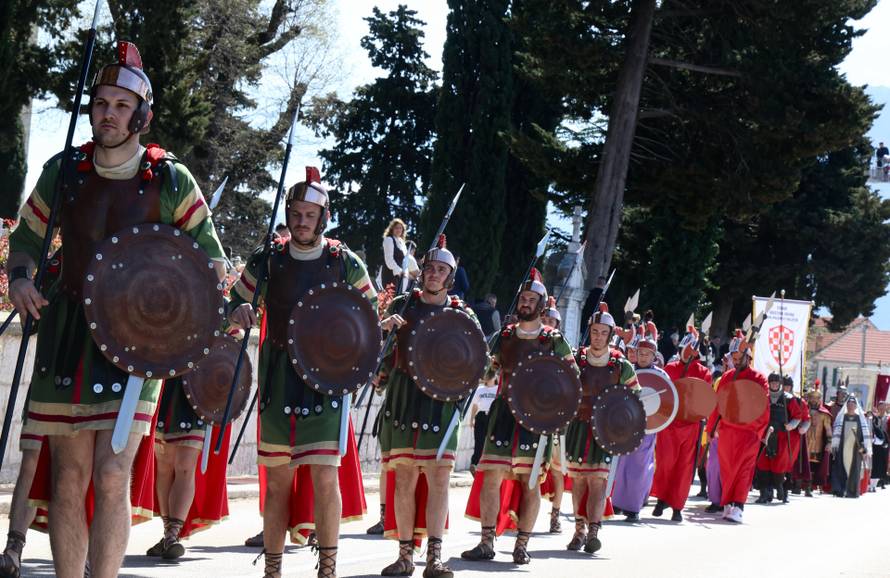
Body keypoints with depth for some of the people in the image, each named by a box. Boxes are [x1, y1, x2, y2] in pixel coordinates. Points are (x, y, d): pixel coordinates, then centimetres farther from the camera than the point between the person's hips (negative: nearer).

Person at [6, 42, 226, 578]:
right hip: (67, 336, 3)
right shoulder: (63, 171, 2)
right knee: (69, 481, 6)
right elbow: (27, 238, 15)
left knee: (112, 475, -13)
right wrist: (21, 278, -6)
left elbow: (213, 258, 4)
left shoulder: (171, 181, -4)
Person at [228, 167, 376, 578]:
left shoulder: (345, 263, 1)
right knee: (277, 480, 7)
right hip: (278, 378, 2)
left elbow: (371, 309, 11)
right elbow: (234, 303, 12)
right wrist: (239, 312, -11)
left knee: (325, 475, -9)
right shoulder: (268, 261, 4)